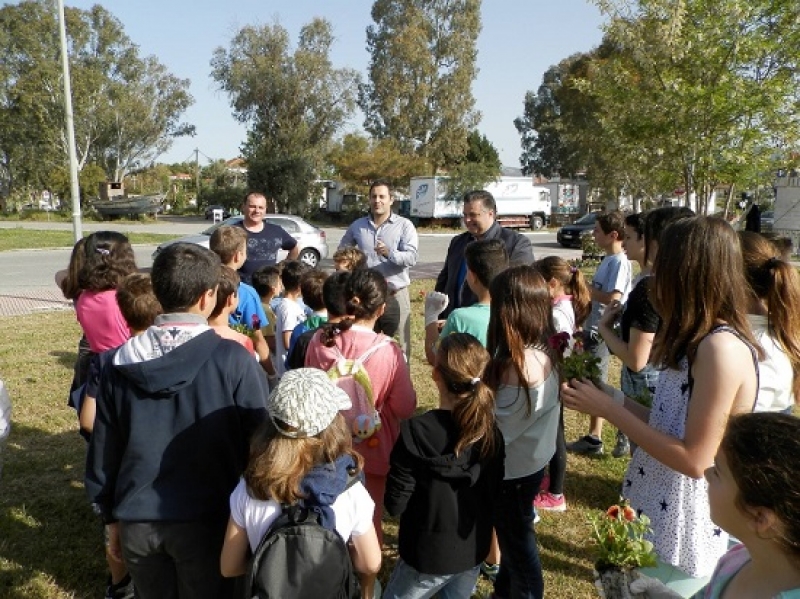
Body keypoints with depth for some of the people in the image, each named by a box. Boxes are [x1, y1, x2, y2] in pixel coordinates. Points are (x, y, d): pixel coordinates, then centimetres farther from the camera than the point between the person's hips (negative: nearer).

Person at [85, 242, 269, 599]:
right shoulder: (233, 360, -17)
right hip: (206, 520, -3)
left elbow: (103, 453, 3)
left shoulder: (120, 363, -4)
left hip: (138, 522, 3)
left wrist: (111, 518, 16)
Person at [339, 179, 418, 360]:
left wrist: (390, 253, -33)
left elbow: (412, 257, -15)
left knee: (399, 344, 2)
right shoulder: (358, 226, 7)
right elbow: (342, 250, 23)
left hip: (396, 295, -3)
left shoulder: (404, 225, -4)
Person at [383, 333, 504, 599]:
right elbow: (493, 495, 2)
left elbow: (395, 504, -19)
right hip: (474, 551, 5)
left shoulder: (415, 432, -26)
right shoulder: (491, 432, -12)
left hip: (428, 556, -4)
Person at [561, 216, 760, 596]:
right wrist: (612, 399, 0)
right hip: (659, 511, 8)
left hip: (687, 527, -8)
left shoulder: (722, 349, -24)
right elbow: (668, 425, 6)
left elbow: (694, 460, -24)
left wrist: (608, 409, -20)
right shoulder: (698, 343, 6)